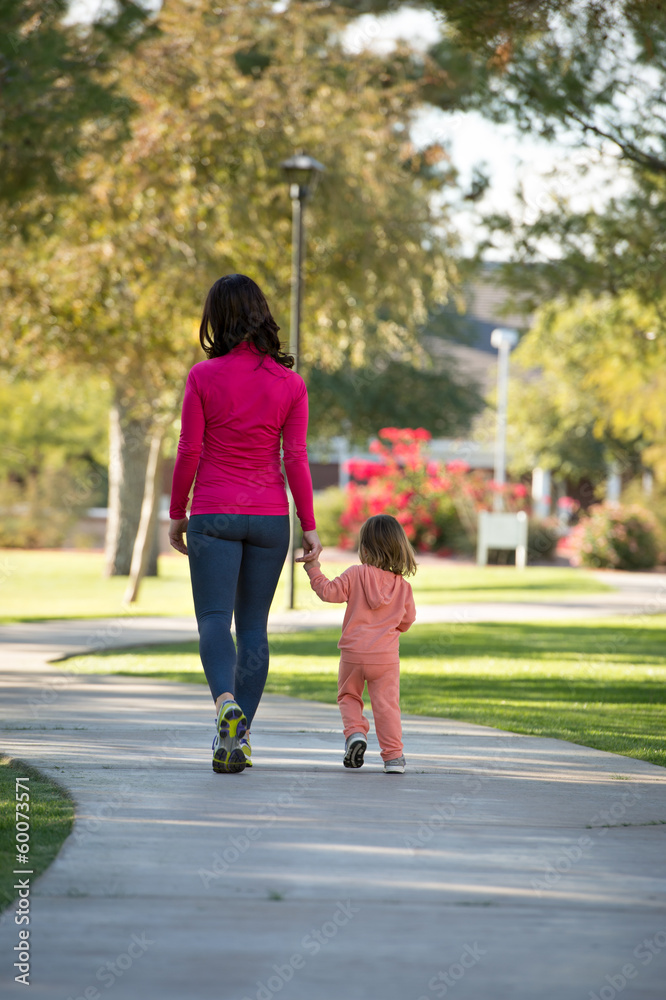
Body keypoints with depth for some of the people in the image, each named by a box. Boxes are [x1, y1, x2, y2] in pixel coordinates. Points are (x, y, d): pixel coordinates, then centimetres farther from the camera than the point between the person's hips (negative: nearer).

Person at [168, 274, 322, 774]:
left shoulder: (203, 377, -6)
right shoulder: (290, 383, -2)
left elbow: (189, 453, -4)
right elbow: (296, 458, -3)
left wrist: (177, 514, 7)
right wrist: (310, 526, 2)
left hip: (213, 514, -2)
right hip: (270, 516, 2)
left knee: (214, 620, -3)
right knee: (253, 624, 10)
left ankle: (226, 701, -30)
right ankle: (239, 735, 9)